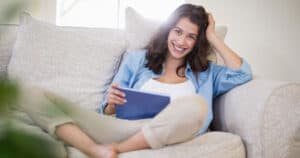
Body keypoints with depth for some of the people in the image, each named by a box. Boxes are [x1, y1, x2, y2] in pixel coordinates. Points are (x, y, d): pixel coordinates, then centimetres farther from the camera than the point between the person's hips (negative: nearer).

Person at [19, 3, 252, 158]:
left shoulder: (204, 73, 23)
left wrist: (213, 38, 13)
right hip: (121, 127, 2)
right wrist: (111, 104, -7)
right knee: (35, 97, -15)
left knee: (195, 105, -37)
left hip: (160, 135, -1)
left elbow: (242, 74, 4)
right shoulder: (136, 59, 22)